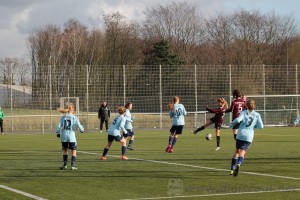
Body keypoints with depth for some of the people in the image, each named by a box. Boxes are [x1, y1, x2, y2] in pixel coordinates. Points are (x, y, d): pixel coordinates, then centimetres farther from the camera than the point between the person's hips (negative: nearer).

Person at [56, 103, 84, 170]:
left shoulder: (63, 117, 1)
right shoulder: (74, 117, -5)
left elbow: (59, 126, -1)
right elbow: (79, 125, -5)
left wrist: (58, 133, 13)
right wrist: (82, 130, 16)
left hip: (64, 137, 3)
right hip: (71, 137, -3)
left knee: (65, 151, 17)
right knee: (74, 151, 9)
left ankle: (65, 165, 18)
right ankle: (72, 165, 2)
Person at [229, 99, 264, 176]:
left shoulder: (244, 112, 6)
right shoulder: (257, 115, 9)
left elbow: (238, 119, -12)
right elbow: (261, 126, 3)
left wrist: (231, 124, 4)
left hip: (240, 134, 0)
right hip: (249, 136, 0)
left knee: (237, 151, 14)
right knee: (242, 153, -5)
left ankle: (232, 169, 10)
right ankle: (239, 164, -35)